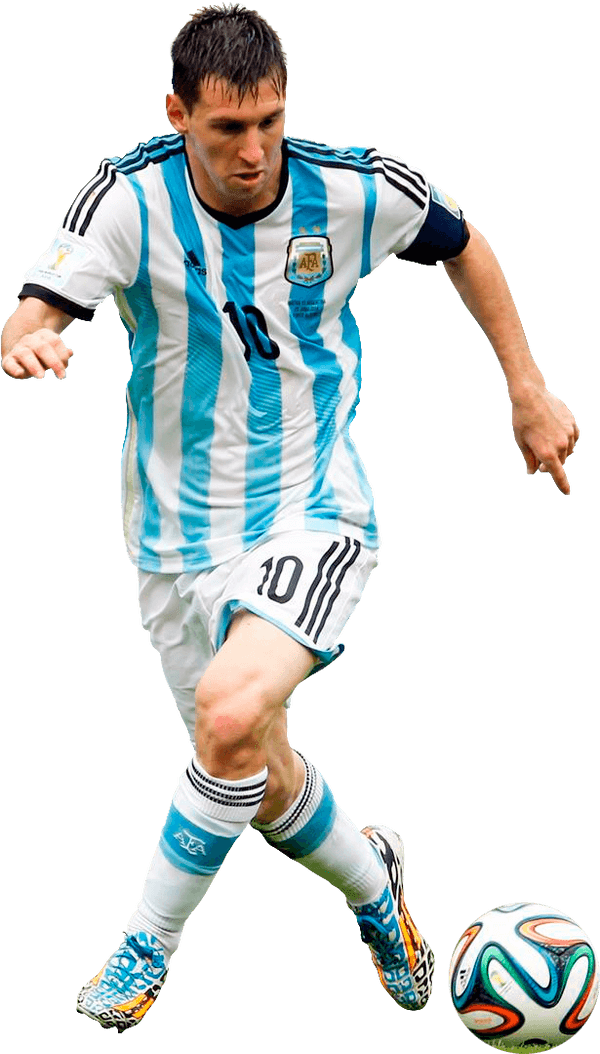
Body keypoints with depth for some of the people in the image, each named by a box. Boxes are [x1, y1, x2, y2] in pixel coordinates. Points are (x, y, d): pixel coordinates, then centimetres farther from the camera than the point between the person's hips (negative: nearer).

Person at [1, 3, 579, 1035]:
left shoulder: (355, 193, -11)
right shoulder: (131, 199, -14)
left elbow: (462, 245, 10)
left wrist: (527, 389, 11)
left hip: (312, 519, -2)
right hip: (178, 537, 2)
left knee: (232, 713, -29)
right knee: (264, 782, 11)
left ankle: (149, 941, -10)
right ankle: (372, 883, 44)